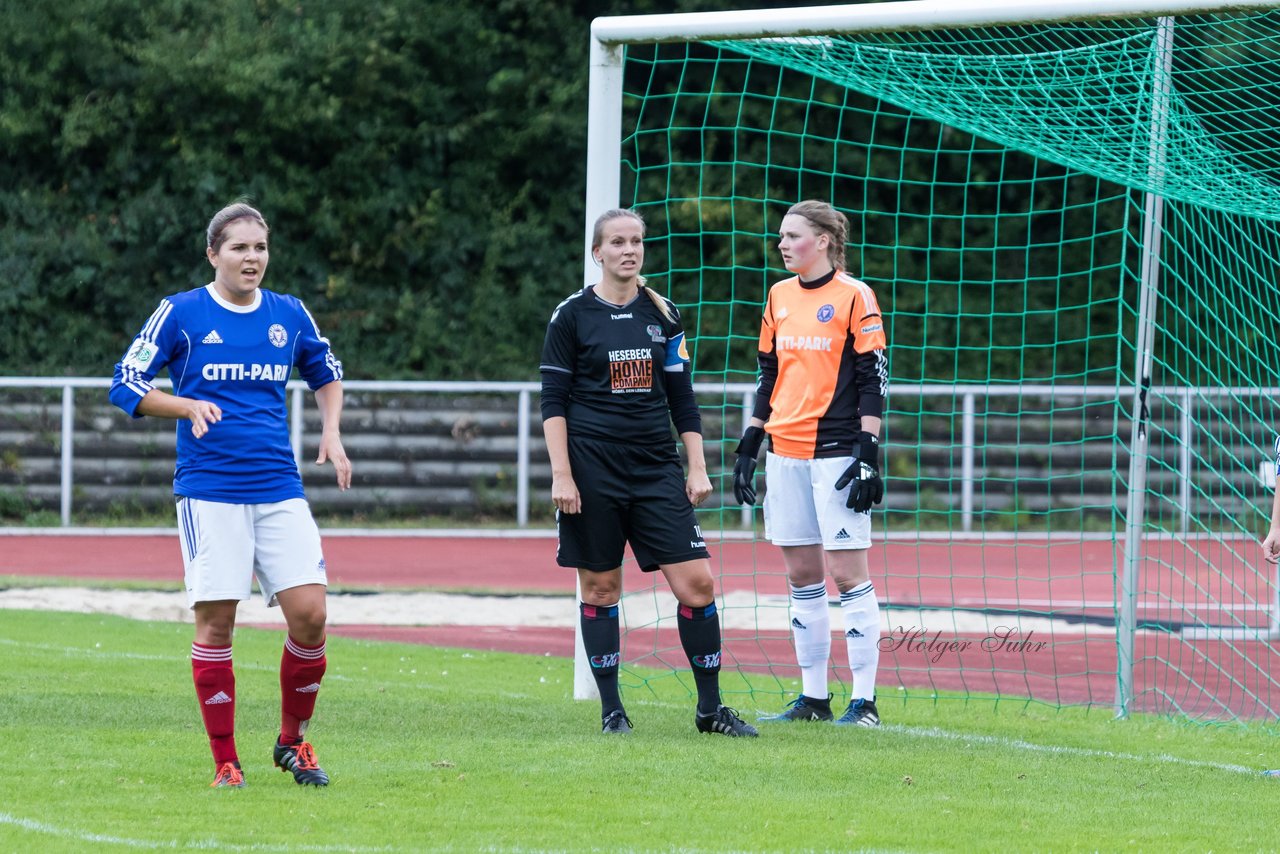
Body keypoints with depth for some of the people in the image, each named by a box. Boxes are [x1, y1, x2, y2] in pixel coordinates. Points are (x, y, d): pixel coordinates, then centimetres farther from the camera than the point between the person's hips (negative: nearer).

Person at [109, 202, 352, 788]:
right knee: (215, 623, -5)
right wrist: (190, 407, -15)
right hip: (209, 492, -3)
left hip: (280, 491, 3)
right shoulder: (180, 314, -1)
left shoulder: (289, 315, 10)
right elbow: (125, 385, 0)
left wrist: (332, 433, 10)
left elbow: (326, 374, 27)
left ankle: (293, 742, 12)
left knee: (309, 612, -8)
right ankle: (225, 760, 6)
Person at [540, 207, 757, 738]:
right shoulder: (572, 316, 0)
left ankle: (709, 708, 3)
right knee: (600, 588, 1)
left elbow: (682, 398, 14)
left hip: (656, 469, 3)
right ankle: (611, 709, 11)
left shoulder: (663, 315, 10)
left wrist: (697, 468, 7)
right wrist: (561, 474, -9)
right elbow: (553, 401, 0)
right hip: (593, 470, -3)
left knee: (696, 582, -6)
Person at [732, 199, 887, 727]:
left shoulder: (853, 296, -5)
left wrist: (867, 455, -13)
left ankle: (864, 700, -5)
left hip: (836, 452, -6)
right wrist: (749, 446, 14)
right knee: (801, 574, 8)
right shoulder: (779, 297, 13)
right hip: (786, 452, 6)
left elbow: (873, 380, -7)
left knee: (846, 571, -8)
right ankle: (813, 697, 13)